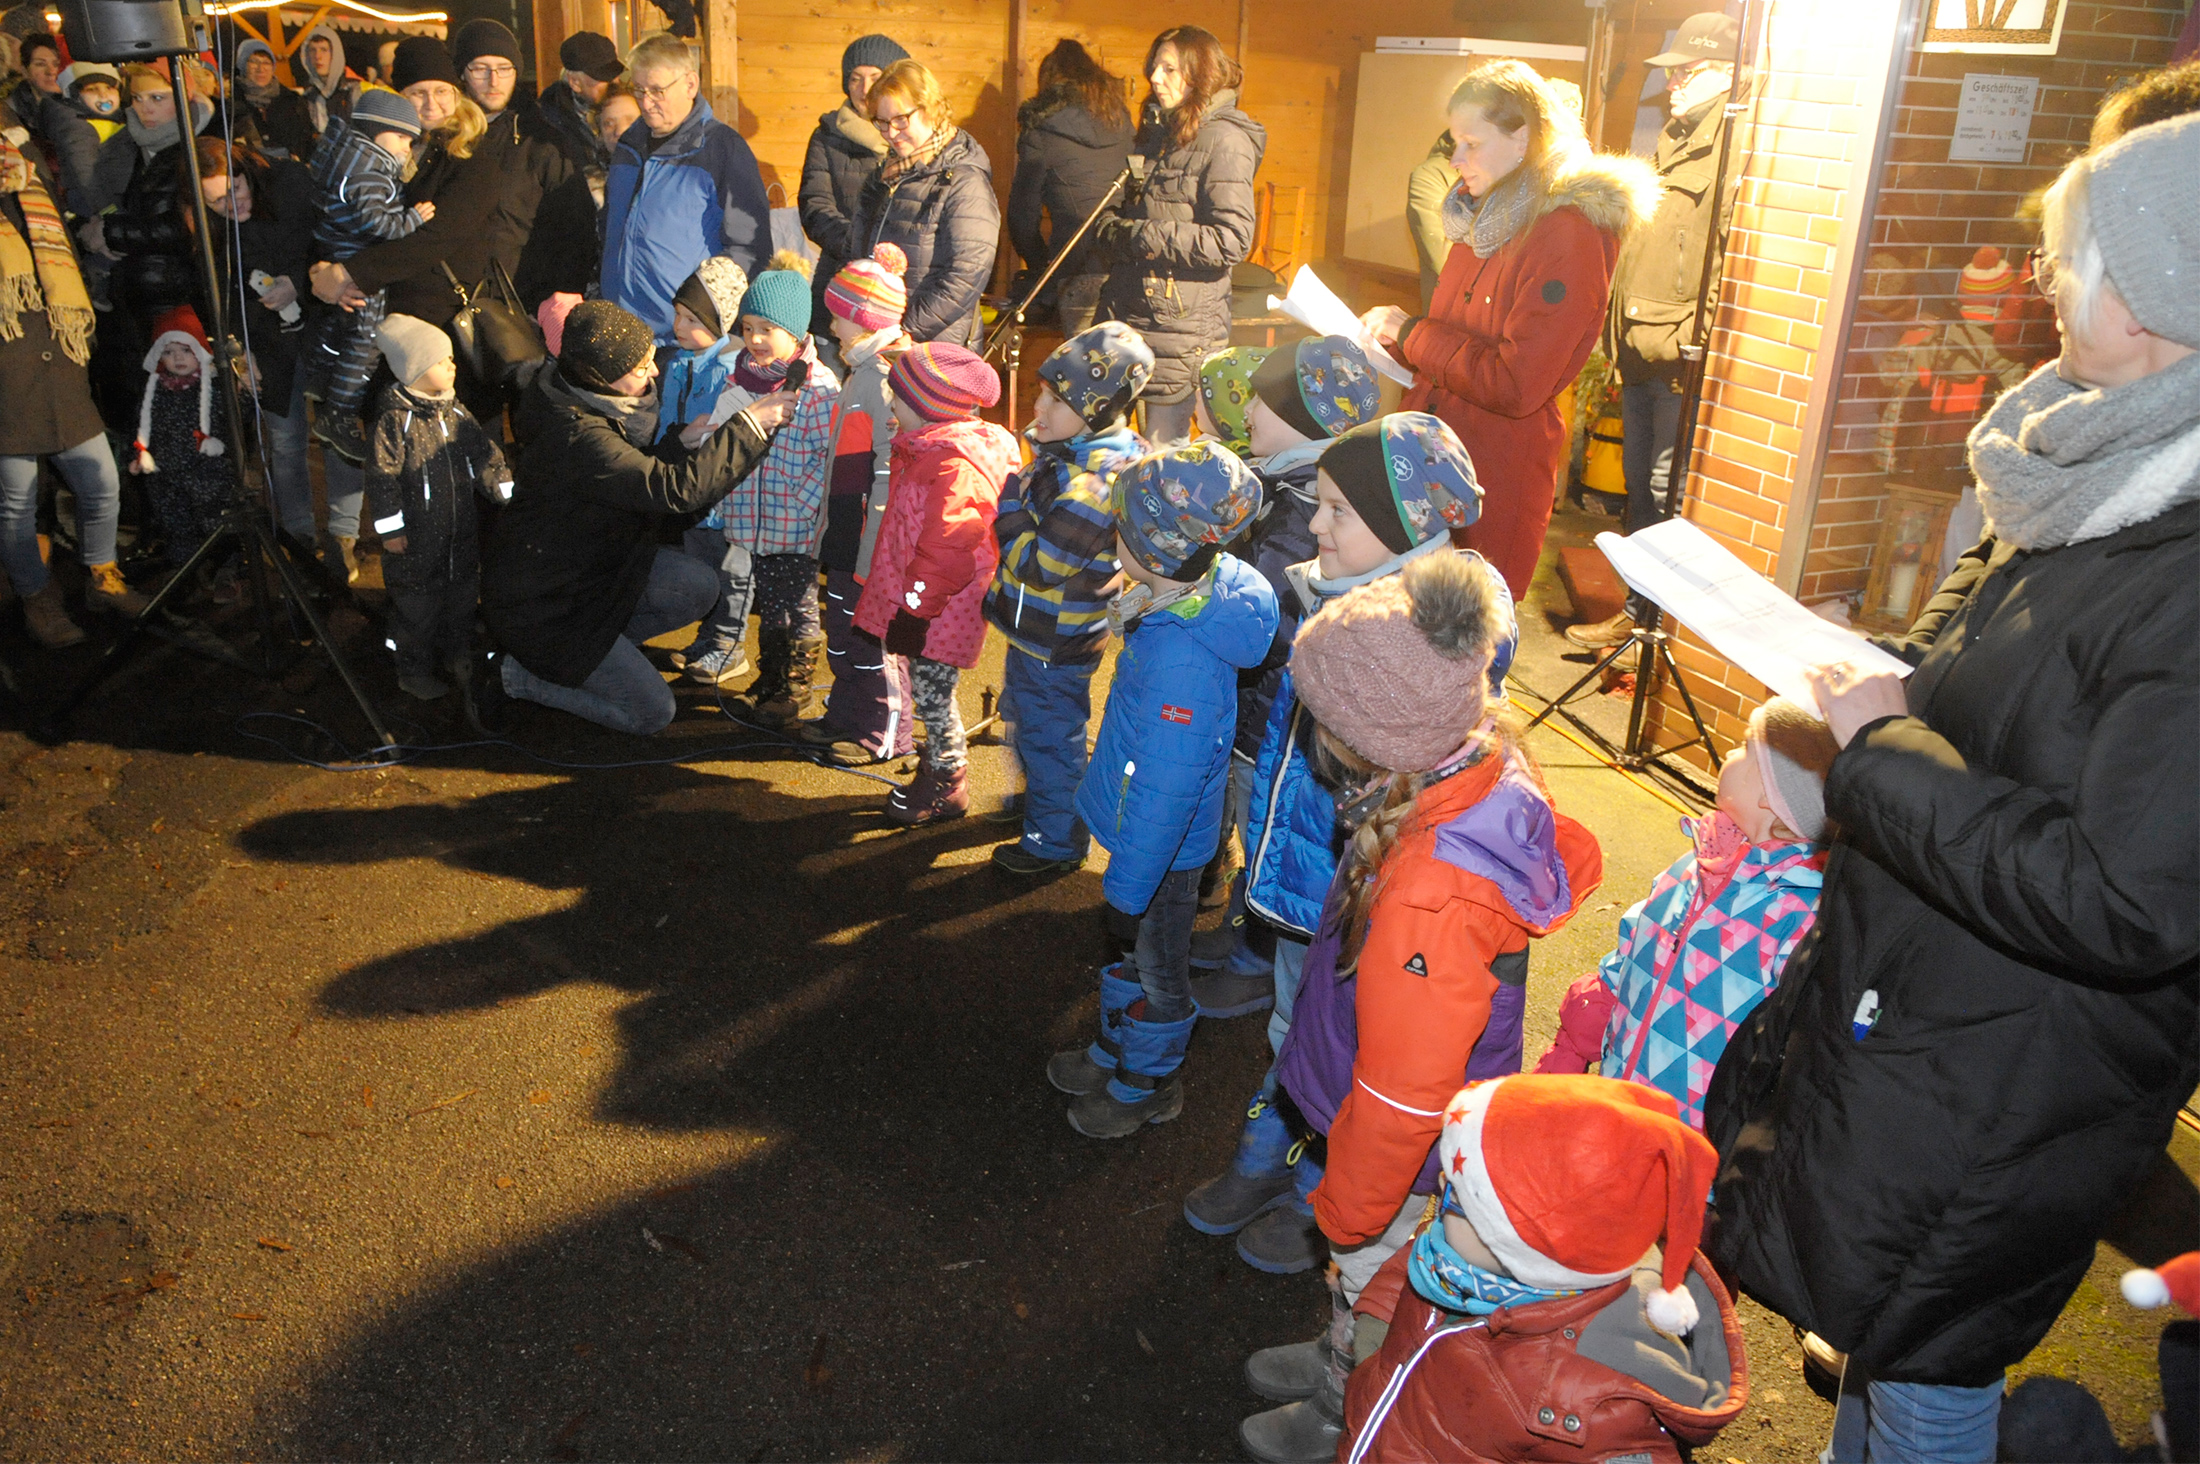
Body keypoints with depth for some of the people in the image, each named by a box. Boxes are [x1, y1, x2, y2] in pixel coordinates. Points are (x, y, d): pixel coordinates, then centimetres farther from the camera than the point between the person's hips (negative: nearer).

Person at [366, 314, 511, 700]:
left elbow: (485, 457, 11)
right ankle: (415, 672, 21)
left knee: (463, 595, 19)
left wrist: (507, 495, 7)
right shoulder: (394, 420, -18)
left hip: (462, 533, 6)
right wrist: (390, 528, -17)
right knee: (417, 606, 6)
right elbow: (381, 476, -17)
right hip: (416, 539, -6)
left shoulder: (456, 413, 3)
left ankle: (459, 655, 38)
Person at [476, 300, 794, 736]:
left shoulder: (583, 402, -3)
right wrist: (749, 425, -31)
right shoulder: (577, 437, -33)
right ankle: (514, 674, 4)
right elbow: (676, 489, -37)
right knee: (652, 712, -5)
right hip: (541, 606, -9)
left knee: (699, 588, 1)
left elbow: (642, 469, 8)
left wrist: (684, 442, -11)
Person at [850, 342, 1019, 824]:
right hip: (919, 598, 10)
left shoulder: (956, 469, -26)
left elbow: (947, 550, -27)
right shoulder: (925, 449, 8)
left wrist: (915, 608, -19)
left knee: (931, 694, 2)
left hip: (942, 610, -10)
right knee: (928, 692, 19)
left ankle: (947, 787, 17)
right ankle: (935, 771, 34)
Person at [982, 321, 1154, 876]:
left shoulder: (1093, 482, -32)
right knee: (1024, 718, 30)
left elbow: (1038, 566, -29)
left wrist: (1011, 504, -20)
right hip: (1038, 628, 10)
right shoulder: (1076, 452, -1)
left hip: (1055, 642, -10)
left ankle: (1056, 841, 27)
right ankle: (1037, 798, 52)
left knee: (1050, 737, 8)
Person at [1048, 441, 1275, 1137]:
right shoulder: (1201, 594, -9)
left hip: (1161, 850, -8)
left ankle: (1148, 1085, 40)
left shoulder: (1183, 660, -38)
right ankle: (1114, 1050, 51)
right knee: (1130, 950, 28)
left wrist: (1129, 889, -22)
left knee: (1155, 966, 16)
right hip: (1139, 827, 8)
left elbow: (1165, 791, -32)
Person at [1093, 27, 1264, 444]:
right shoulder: (1155, 132, 16)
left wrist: (1141, 237, -17)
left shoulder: (1225, 141, -10)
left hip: (1183, 323, -8)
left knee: (1164, 449, -2)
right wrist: (1110, 233, 0)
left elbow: (1232, 241, -20)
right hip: (1127, 313, 8)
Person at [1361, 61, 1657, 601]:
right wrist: (1394, 332, 2)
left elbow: (1513, 386, -22)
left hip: (1499, 478, -8)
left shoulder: (1570, 236, -16)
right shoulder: (1484, 218, 12)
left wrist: (1412, 333, -13)